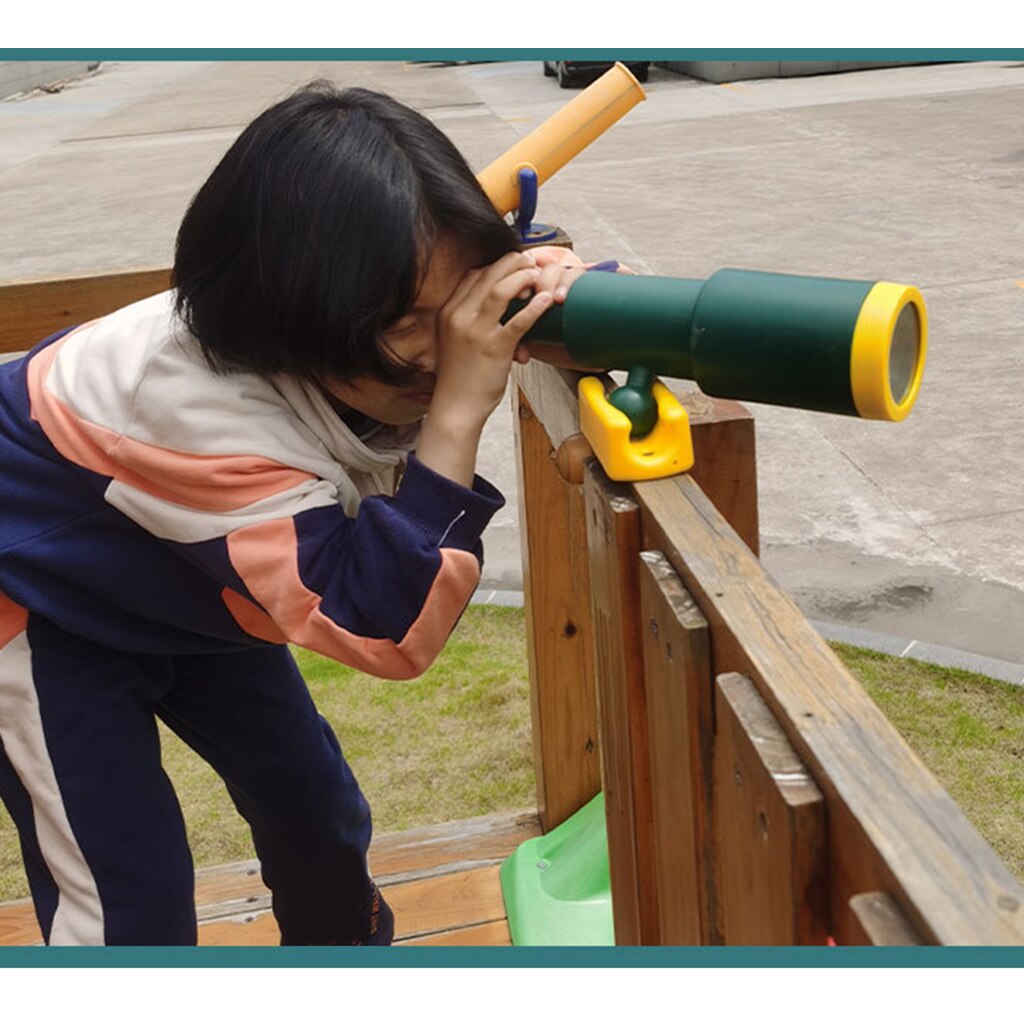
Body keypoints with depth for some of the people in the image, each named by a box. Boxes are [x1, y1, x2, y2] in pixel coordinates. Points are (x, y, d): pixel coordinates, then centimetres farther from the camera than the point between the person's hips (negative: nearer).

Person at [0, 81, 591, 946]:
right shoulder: (196, 403, -43)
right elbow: (388, 628, -46)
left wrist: (564, 298, -31)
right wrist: (459, 407, -51)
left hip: (177, 586, 7)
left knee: (317, 810, 12)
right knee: (129, 897, -9)